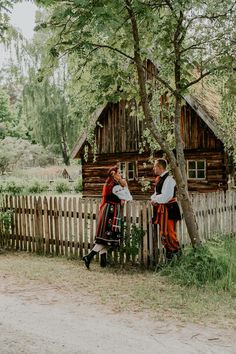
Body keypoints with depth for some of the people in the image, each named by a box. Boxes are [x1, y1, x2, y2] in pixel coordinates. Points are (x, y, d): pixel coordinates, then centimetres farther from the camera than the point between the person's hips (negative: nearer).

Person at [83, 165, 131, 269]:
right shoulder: (116, 187, -15)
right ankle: (89, 257, -12)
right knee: (107, 238, -6)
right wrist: (125, 186, 1)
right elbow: (129, 198, -9)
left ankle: (103, 261, 14)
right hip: (112, 212, -9)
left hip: (106, 210, 9)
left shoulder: (108, 184, 12)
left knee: (104, 238, 10)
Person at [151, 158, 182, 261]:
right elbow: (156, 193, 19)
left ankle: (177, 252, 3)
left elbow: (165, 196, -24)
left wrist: (155, 200, -11)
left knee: (168, 233, -10)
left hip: (169, 209, -10)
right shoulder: (159, 179, 12)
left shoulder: (168, 179, -17)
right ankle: (169, 255, 22)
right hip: (161, 210, 10)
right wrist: (153, 198, -2)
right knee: (163, 233, 13)